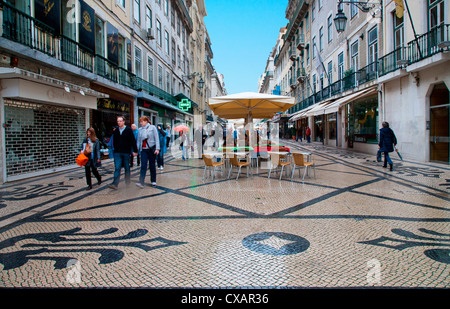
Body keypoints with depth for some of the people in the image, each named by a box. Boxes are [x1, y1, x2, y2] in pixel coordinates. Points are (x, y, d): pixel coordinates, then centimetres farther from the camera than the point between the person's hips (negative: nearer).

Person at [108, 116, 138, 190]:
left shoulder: (129, 130, -3)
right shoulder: (115, 131, 9)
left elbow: (133, 141, -4)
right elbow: (114, 142, 17)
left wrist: (135, 151, -7)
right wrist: (115, 149, 14)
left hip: (126, 152, -2)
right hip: (117, 153, 3)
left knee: (127, 168, 9)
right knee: (117, 168, -6)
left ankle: (127, 182, 24)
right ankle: (115, 184, -11)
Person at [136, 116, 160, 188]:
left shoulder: (152, 127, -1)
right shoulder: (140, 129, 8)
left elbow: (156, 138, -4)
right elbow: (138, 140, 13)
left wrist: (157, 148, -12)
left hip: (151, 149, -2)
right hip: (143, 150, 2)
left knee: (152, 166, 7)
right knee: (143, 166, -8)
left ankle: (153, 181, 20)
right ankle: (141, 182, -15)